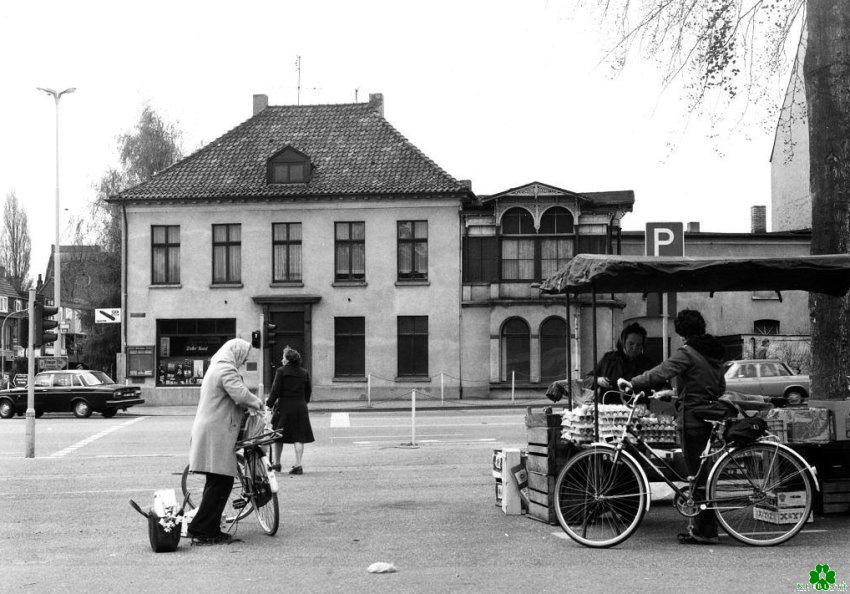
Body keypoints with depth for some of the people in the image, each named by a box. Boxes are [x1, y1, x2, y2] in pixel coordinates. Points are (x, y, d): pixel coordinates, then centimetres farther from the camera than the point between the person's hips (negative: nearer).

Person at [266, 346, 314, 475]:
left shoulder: (281, 371, -6)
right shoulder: (304, 373, 7)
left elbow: (275, 390, -8)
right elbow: (308, 392, 12)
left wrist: (269, 404, 2)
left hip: (284, 407, -3)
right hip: (300, 407, 3)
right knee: (299, 437, 2)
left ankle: (277, 463, 17)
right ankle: (298, 465, -4)